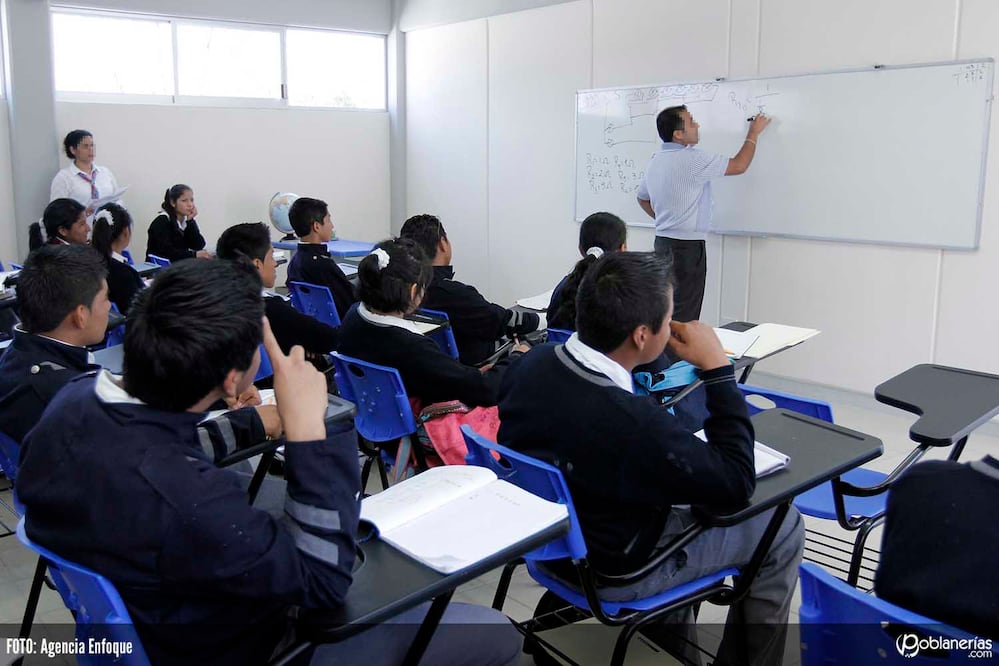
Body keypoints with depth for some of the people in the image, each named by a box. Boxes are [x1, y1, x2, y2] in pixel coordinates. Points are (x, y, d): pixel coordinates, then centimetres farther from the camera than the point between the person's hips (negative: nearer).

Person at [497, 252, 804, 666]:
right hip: (611, 572, -7)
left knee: (680, 471, 29)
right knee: (782, 526, 7)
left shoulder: (528, 364, -15)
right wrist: (716, 367, -21)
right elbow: (737, 484, -23)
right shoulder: (635, 423, -39)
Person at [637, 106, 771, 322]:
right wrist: (754, 133, 6)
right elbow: (739, 166, -8)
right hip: (687, 247, -9)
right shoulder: (691, 159, -17)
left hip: (663, 242, 9)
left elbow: (642, 198, 25)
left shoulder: (655, 161, 10)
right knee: (683, 319, -5)